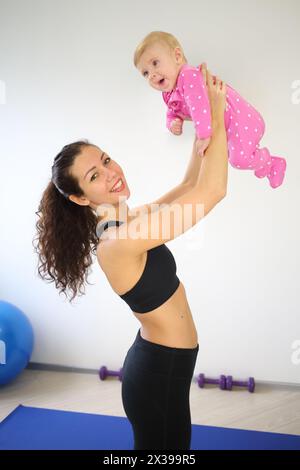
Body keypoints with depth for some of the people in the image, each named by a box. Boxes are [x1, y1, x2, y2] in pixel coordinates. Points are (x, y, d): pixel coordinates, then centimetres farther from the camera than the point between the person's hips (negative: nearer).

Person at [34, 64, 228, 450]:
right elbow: (212, 191, -31)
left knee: (176, 445, 27)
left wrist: (205, 121, 3)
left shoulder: (127, 224, 0)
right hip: (156, 373, -9)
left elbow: (190, 185, 8)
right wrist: (218, 117, -20)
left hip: (166, 367, 9)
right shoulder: (118, 240, -28)